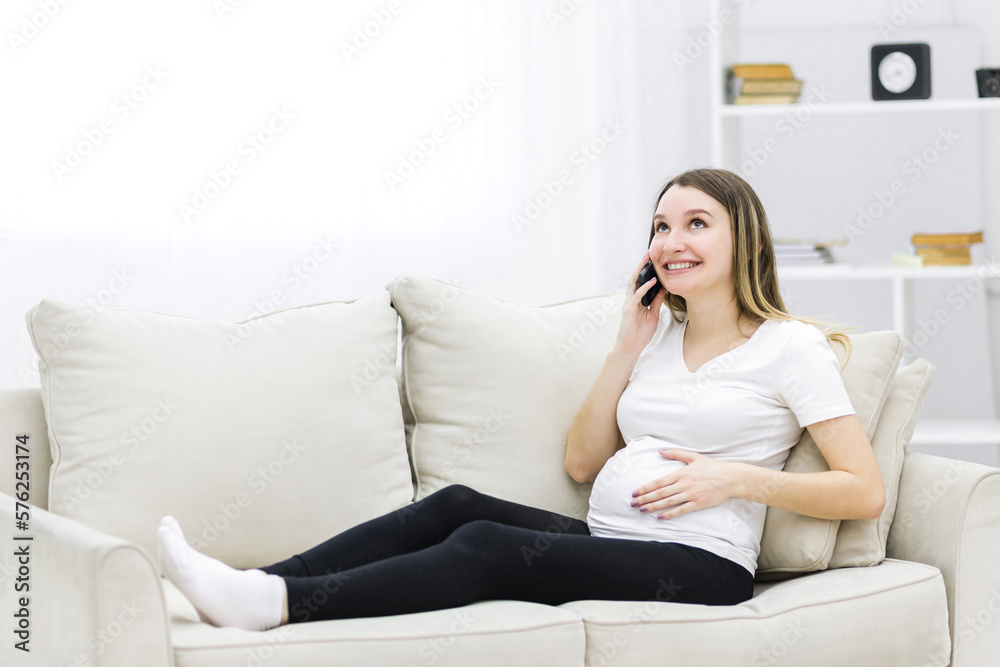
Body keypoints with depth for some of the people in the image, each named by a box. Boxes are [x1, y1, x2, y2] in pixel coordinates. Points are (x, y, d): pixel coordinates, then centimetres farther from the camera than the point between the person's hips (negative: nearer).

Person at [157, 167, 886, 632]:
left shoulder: (790, 347, 0)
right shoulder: (659, 334, 20)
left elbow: (866, 492, -6)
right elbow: (582, 463, 15)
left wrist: (737, 478, -14)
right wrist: (626, 350, 7)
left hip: (699, 567, -7)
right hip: (608, 542, 7)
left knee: (488, 546, -27)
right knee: (456, 504, -16)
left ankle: (280, 601, -38)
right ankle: (257, 585, -26)